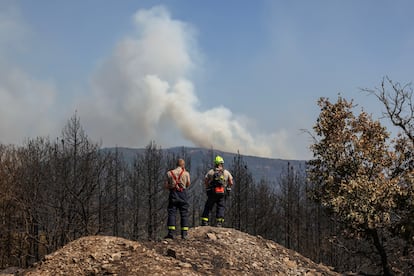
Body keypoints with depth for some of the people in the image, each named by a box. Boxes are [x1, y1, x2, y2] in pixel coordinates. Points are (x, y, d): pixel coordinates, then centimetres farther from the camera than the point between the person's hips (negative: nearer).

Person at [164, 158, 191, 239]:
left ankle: (171, 233, -9)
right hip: (182, 193, 0)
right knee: (184, 213, 5)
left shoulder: (170, 173, 3)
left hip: (173, 193, 1)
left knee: (171, 213, 1)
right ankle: (184, 233, 1)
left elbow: (166, 186, 1)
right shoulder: (186, 173, 1)